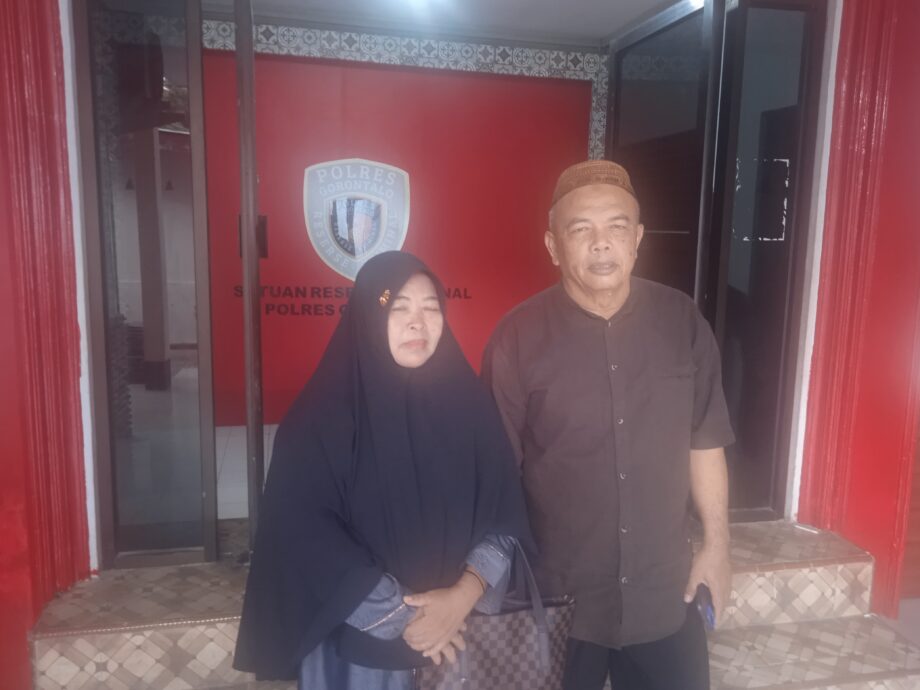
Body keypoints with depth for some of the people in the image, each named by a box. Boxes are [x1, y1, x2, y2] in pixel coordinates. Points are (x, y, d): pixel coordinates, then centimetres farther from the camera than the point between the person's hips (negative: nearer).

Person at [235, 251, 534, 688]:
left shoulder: (467, 402, -4)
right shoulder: (322, 416, -13)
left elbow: (504, 513, -3)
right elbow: (306, 533, -16)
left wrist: (464, 594, -16)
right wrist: (399, 616, -15)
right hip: (356, 636, -2)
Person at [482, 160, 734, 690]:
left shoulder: (681, 321, -5)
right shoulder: (519, 336, -13)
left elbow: (705, 443, 4)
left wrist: (717, 544, 6)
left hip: (663, 590, 3)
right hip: (556, 593, -2)